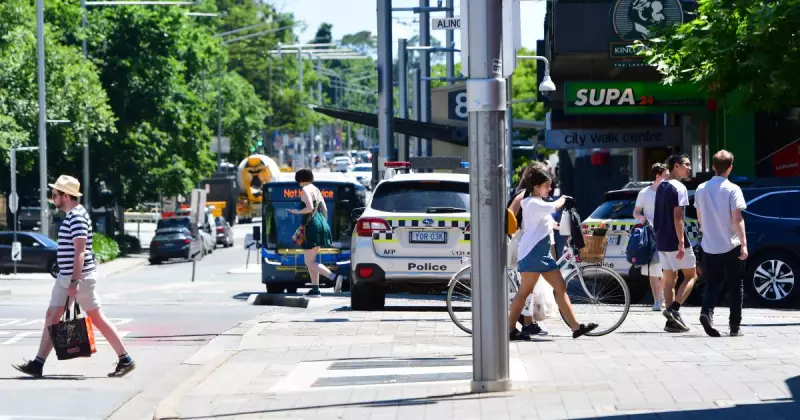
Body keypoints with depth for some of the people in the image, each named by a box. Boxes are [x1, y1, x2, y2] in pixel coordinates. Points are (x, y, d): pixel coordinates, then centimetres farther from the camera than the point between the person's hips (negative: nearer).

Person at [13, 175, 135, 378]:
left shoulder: (77, 217, -17)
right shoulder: (71, 216, 14)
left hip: (80, 277, -10)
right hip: (65, 277, 10)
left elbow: (80, 251, -23)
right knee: (52, 316, 8)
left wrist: (74, 281, -26)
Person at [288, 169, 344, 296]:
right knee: (311, 260, 17)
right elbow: (325, 209, 18)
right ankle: (315, 288, 13)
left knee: (309, 262, -9)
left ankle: (334, 277, -27)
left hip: (312, 226, -9)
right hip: (321, 224, 9)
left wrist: (297, 212, -5)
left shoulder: (305, 190, -9)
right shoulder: (316, 189, 17)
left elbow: (310, 208, -20)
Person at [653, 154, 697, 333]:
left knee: (669, 279, 9)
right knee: (691, 275, 2)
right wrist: (681, 243, -21)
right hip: (675, 241, -8)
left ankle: (672, 320, 6)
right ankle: (673, 309, -13)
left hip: (661, 241, 8)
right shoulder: (679, 188, -13)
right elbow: (677, 217, -20)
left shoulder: (661, 187, 14)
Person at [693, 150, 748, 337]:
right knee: (735, 286, 8)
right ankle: (735, 326, 8)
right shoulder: (732, 189, -10)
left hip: (709, 245, 4)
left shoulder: (701, 189, 5)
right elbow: (737, 219, -16)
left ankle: (707, 313, -17)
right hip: (731, 245, -4)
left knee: (712, 284, 9)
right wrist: (743, 243, -15)